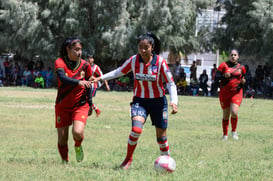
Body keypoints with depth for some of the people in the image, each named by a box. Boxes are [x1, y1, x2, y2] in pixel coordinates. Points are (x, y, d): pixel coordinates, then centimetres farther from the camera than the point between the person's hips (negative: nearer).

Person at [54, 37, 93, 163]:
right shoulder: (60, 62, -12)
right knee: (62, 139, 0)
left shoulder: (85, 65, -4)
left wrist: (90, 103, 11)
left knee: (78, 132, -23)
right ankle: (64, 161, 23)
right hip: (62, 106, 0)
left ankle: (78, 147, 11)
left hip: (80, 105, 0)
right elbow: (62, 78, -32)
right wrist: (78, 82, -47)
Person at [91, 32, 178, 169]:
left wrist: (174, 101, -22)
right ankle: (128, 158, -4)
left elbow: (170, 83, -10)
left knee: (161, 136, 7)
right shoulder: (134, 60, -8)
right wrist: (101, 78, 5)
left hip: (158, 101, -1)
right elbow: (119, 71, 9)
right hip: (139, 100, 1)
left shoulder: (160, 62, -15)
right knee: (136, 129, -22)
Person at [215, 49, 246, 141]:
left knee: (234, 112, -18)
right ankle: (225, 135, 20)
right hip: (224, 93, -1)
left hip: (236, 93, 1)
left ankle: (234, 131, 7)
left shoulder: (241, 68, 10)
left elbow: (243, 79, 22)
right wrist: (224, 76, -23)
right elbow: (216, 78, -5)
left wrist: (243, 82, -1)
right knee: (226, 115, 4)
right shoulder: (223, 65, 1)